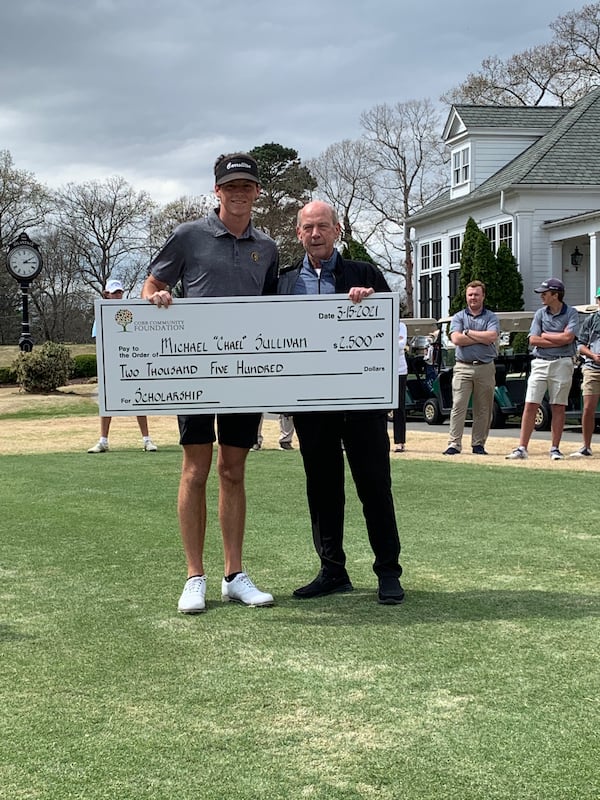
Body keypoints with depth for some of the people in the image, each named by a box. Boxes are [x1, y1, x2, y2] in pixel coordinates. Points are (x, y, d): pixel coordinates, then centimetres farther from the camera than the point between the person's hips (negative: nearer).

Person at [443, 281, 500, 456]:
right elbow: (456, 339, -6)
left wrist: (468, 332, -5)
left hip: (485, 368, 1)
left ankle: (478, 444, 12)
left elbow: (492, 337, -9)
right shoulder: (458, 317, 11)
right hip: (463, 367, -1)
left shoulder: (491, 317, 10)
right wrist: (482, 338, -6)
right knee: (458, 407, -7)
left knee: (483, 410, 4)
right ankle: (454, 444, -7)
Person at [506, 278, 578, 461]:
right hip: (540, 363, 3)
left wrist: (545, 335, -5)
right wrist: (559, 341, -8)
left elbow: (568, 337, -14)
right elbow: (533, 340, -1)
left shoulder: (571, 313, 0)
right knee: (530, 405, -4)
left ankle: (555, 449, 10)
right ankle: (522, 448, -3)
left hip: (562, 363, -2)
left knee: (558, 407, 2)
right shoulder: (540, 314, 9)